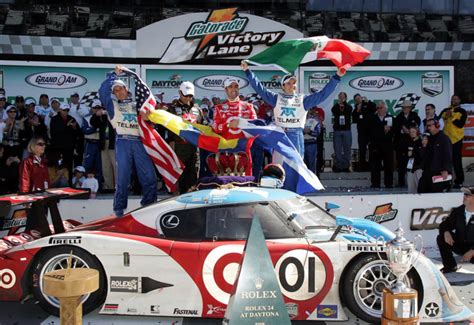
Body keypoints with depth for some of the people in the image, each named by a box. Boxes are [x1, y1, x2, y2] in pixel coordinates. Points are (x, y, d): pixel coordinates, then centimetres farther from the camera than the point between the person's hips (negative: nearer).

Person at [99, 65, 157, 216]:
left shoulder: (137, 105, 23)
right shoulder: (112, 104, 16)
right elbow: (103, 90, 1)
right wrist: (114, 75, 3)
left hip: (139, 142, 2)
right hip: (123, 142, -2)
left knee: (149, 176, -4)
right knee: (123, 176, -4)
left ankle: (149, 206, 7)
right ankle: (119, 209, 5)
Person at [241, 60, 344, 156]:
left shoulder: (303, 99, 8)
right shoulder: (276, 98, 8)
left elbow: (323, 94, 5)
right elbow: (260, 88, 6)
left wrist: (336, 77, 0)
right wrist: (248, 71, 0)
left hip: (296, 136, 0)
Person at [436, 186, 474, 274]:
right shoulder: (458, 211, -3)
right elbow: (444, 224, 2)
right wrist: (446, 232, -22)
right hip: (459, 245, 6)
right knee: (441, 238, -15)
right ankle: (450, 266, -1)